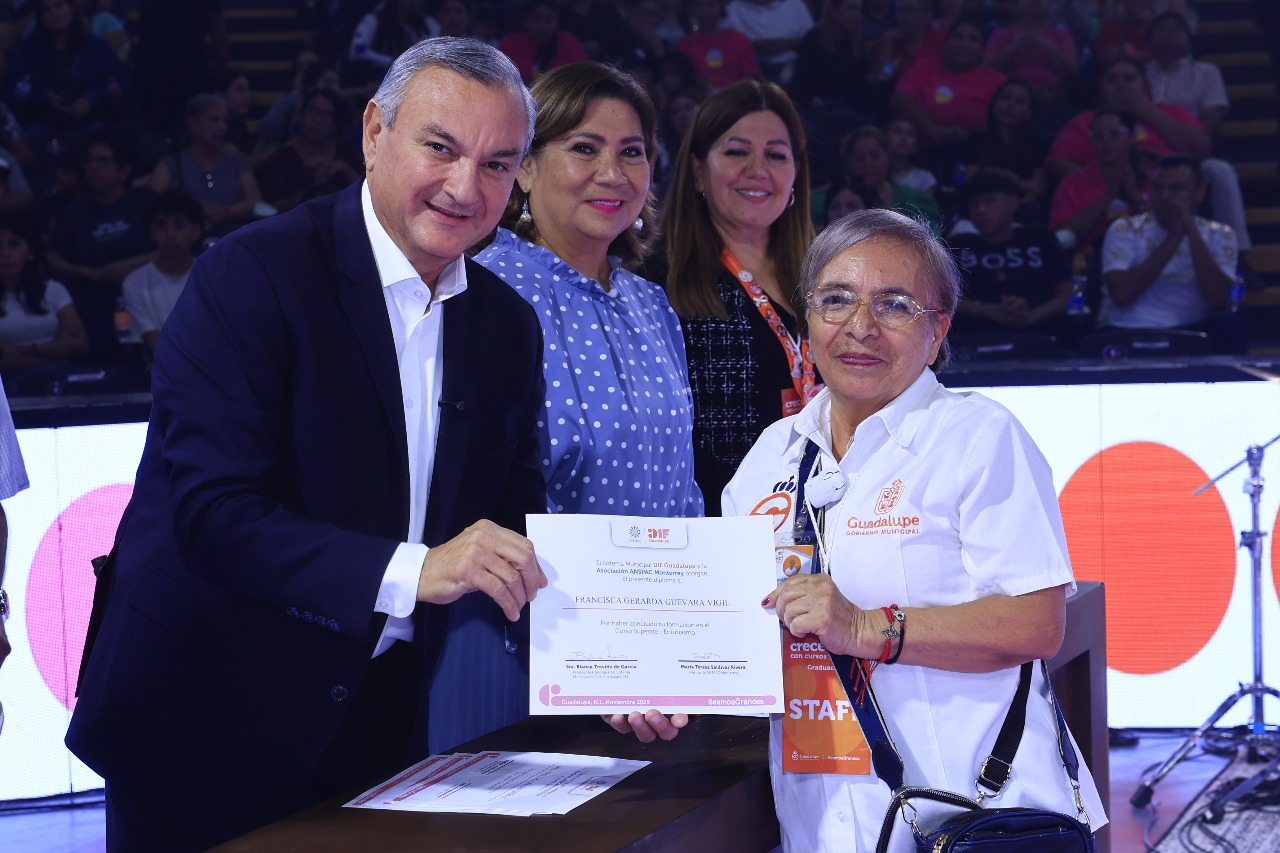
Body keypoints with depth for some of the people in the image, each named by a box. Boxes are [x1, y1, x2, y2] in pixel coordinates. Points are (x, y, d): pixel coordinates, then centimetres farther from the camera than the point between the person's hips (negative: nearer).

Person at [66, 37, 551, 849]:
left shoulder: (509, 326, 7)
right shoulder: (252, 274, -14)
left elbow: (517, 532, 8)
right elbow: (212, 512, -22)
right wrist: (411, 572, -32)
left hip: (383, 735, 6)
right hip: (210, 729, -5)